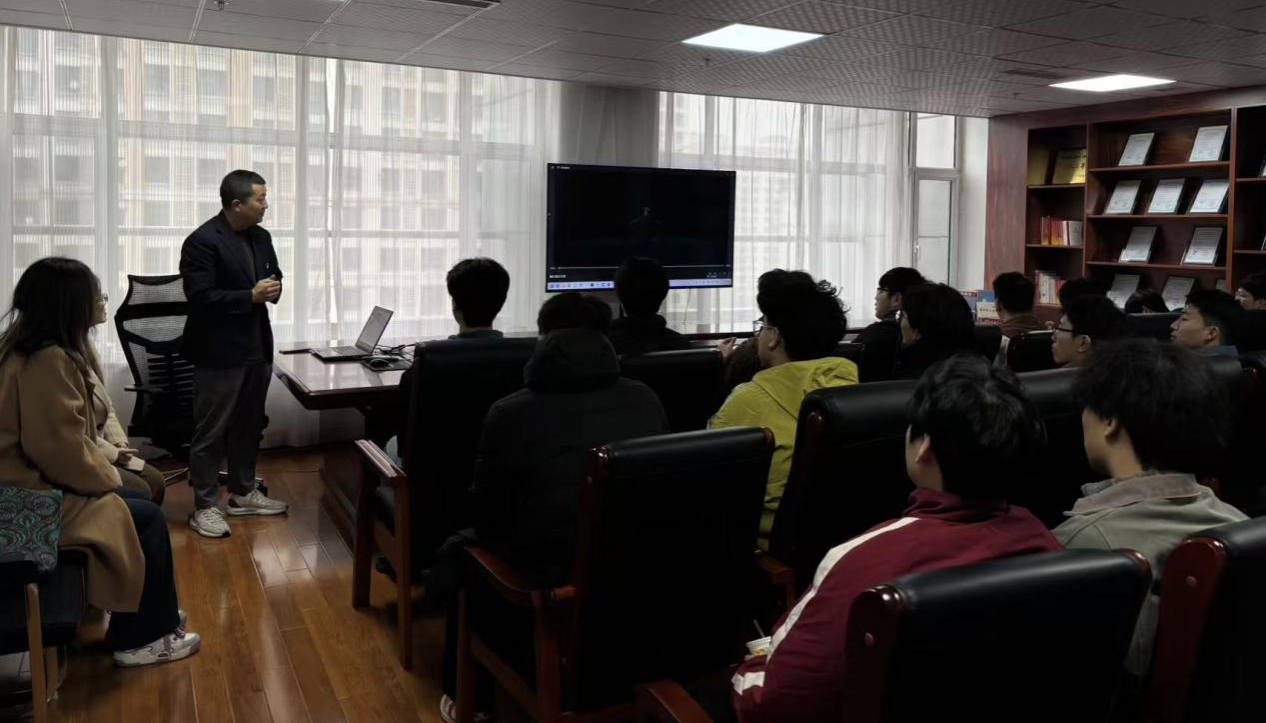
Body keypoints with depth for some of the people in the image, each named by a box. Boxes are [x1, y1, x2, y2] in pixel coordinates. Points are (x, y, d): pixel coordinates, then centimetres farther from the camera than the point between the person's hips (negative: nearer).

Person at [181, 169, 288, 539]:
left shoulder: (261, 237, 9)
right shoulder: (202, 241, -15)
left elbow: (274, 275, 21)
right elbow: (200, 298, -20)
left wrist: (274, 288, -3)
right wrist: (251, 296, -21)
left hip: (257, 348, 8)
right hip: (219, 352, -8)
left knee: (249, 425, 17)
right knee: (211, 432, 1)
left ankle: (243, 493, 30)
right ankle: (204, 507, 10)